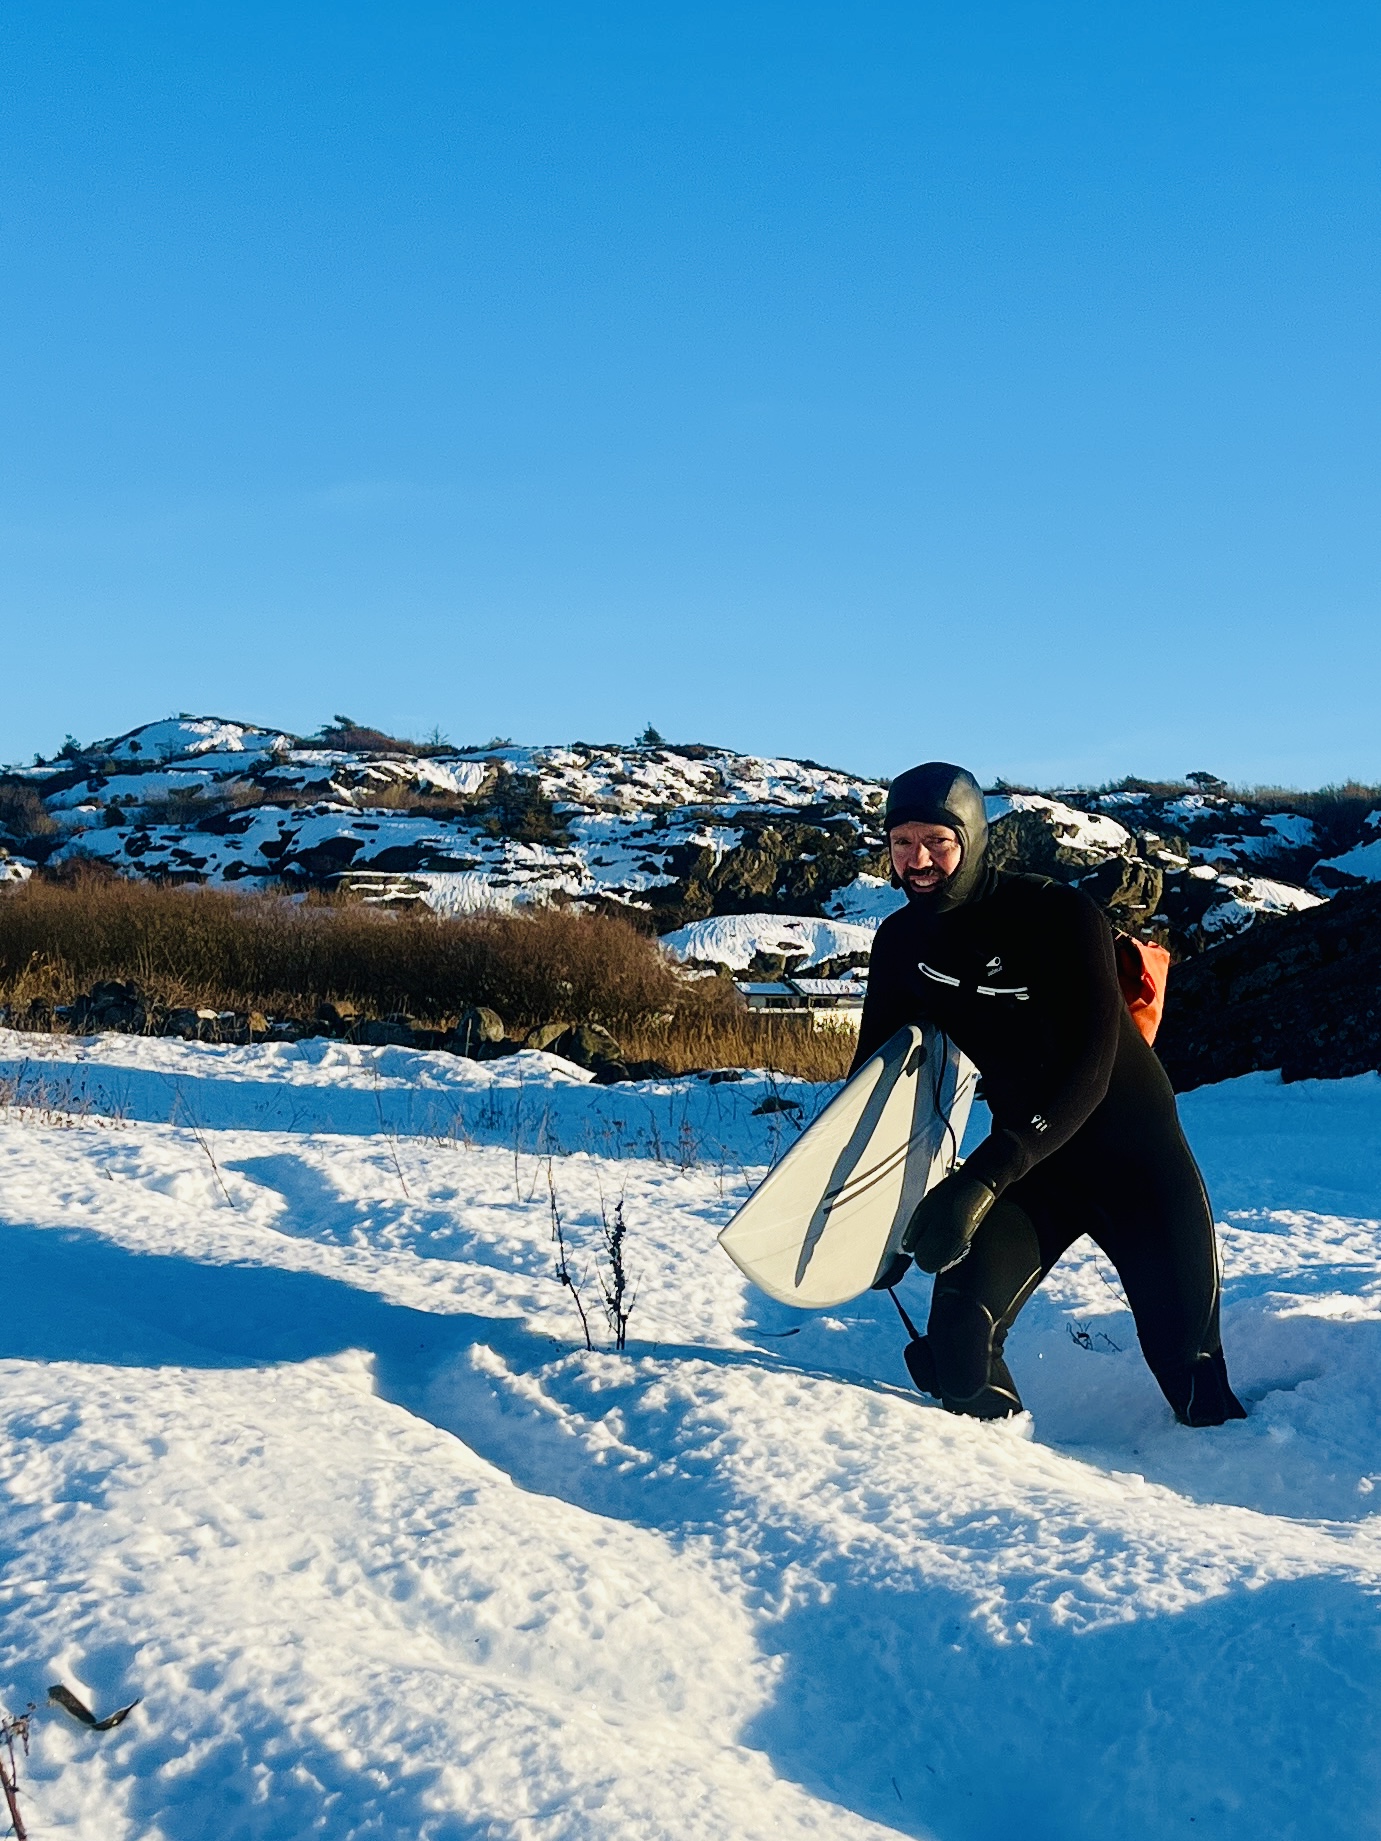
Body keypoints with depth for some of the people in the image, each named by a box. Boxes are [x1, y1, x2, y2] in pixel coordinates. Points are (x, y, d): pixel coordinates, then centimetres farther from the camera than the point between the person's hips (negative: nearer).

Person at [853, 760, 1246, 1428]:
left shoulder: (1058, 915, -21)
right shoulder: (901, 941, -4)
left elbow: (1086, 1070, -29)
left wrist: (983, 1177, -39)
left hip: (1133, 1147, -3)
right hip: (1027, 1157, 3)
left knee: (1189, 1359, -3)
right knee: (959, 1332, -18)